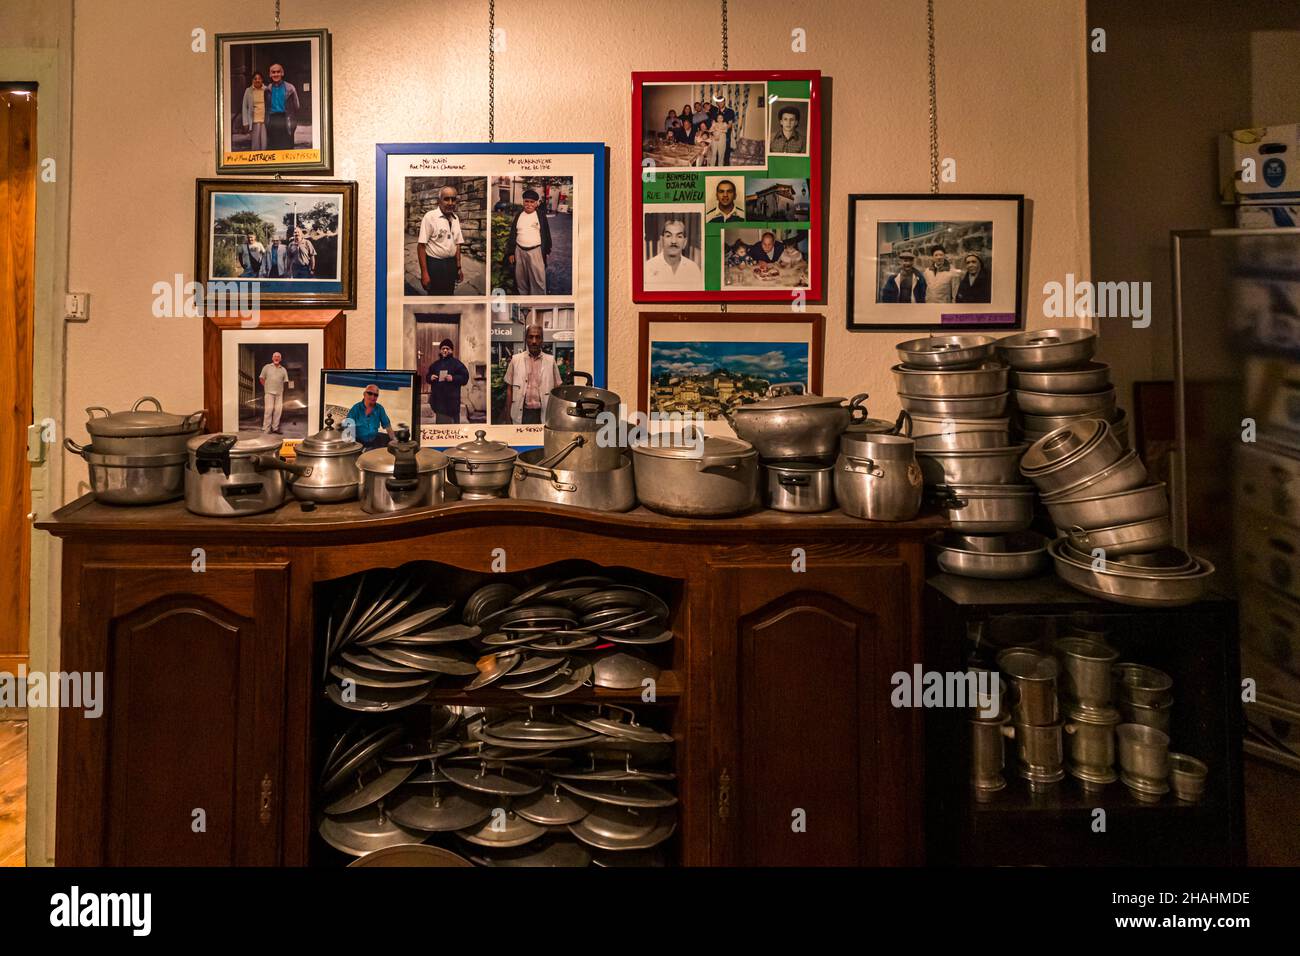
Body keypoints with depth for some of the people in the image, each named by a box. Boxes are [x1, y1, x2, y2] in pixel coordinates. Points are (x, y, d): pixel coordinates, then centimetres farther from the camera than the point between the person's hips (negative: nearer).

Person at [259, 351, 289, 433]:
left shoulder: (283, 370, 11)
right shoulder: (267, 367, 6)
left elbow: (285, 381, 13)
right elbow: (261, 378, 8)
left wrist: (280, 388, 6)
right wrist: (266, 386, 6)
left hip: (279, 393, 3)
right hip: (269, 392, -3)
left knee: (278, 410, 0)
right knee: (269, 409, -9)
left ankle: (275, 428, 8)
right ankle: (266, 428, -6)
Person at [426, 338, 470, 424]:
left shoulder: (456, 363, 1)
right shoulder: (435, 364, 17)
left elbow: (465, 378, -5)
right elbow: (427, 376, 24)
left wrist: (453, 378, -19)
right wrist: (430, 377, 1)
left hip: (451, 399, -5)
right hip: (438, 399, 5)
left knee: (453, 422, -6)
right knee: (440, 422, 9)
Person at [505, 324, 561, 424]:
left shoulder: (550, 360, 4)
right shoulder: (515, 359, 3)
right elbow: (509, 389, 7)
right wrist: (508, 414, 3)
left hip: (544, 414, 0)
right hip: (522, 413, 0)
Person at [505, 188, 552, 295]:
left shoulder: (541, 215, 1)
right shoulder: (518, 215, 8)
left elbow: (546, 234, 5)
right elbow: (512, 234, 10)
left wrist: (546, 251, 4)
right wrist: (510, 252, 6)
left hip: (535, 251, -3)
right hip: (519, 251, 3)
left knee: (538, 280, -5)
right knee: (521, 279, 11)